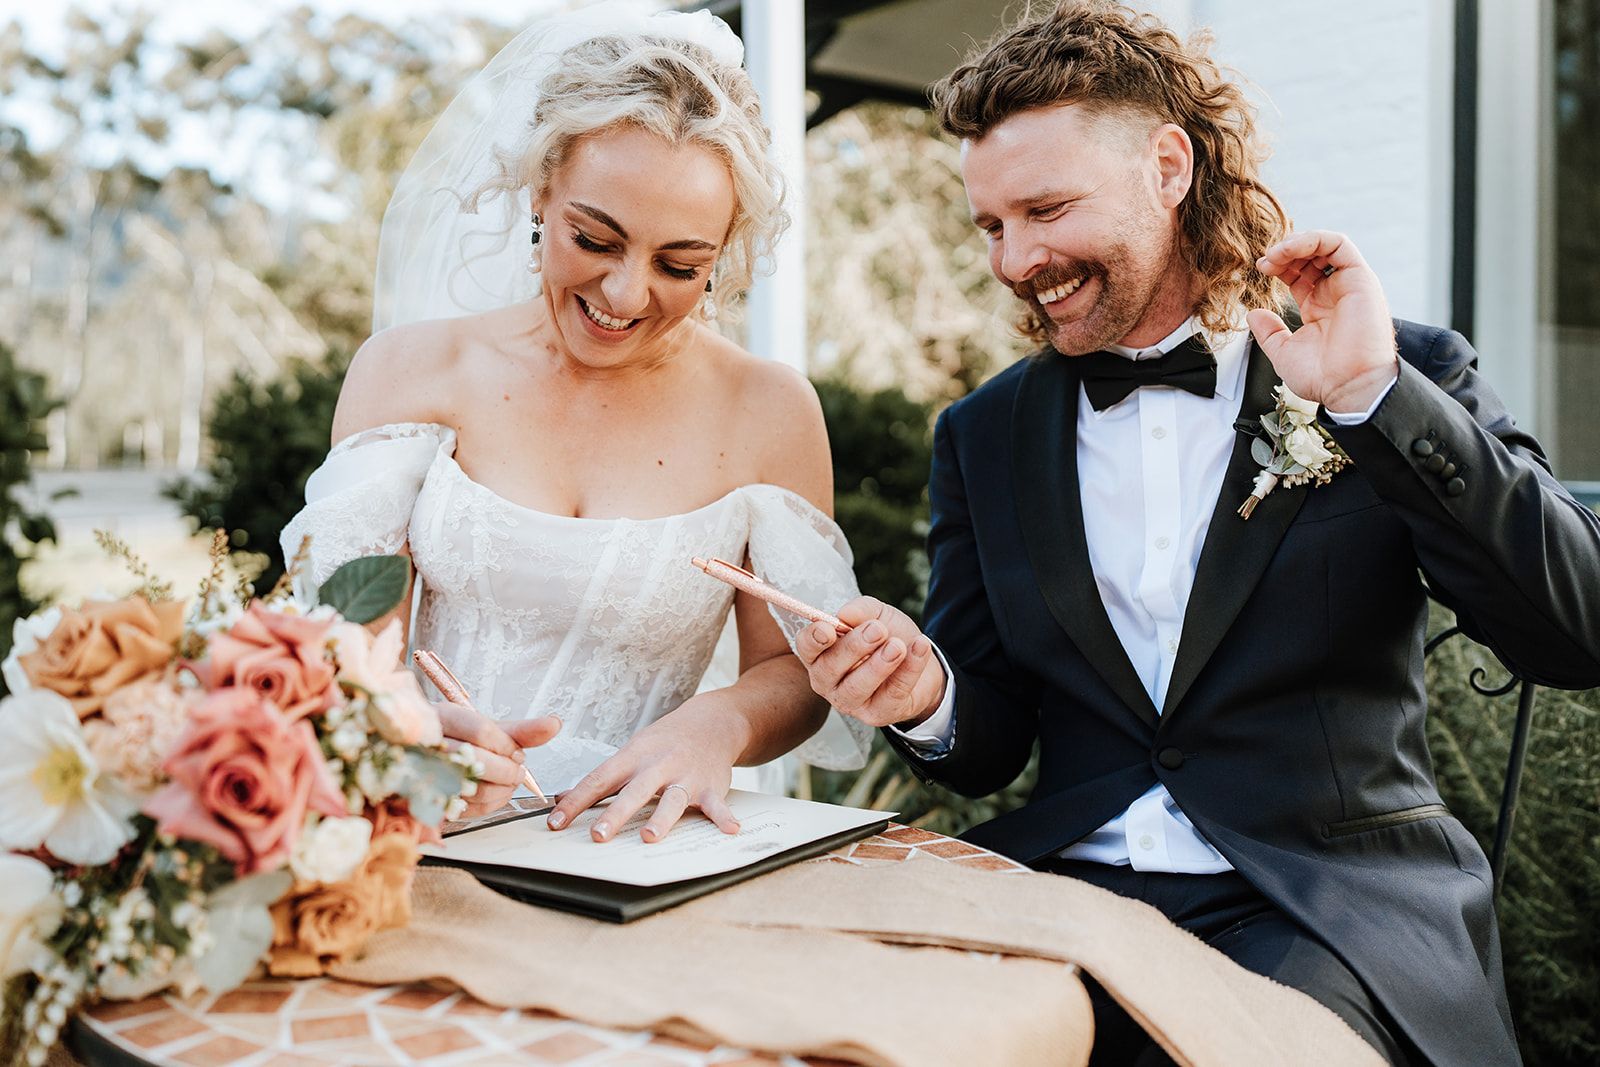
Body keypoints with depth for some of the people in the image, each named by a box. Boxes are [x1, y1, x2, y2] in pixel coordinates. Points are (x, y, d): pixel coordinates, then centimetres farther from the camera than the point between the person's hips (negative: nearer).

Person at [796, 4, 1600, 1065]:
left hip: (1337, 907, -2)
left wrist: (1372, 392, -17)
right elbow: (991, 748, 10)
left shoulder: (1408, 378, 1)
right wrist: (927, 698, -14)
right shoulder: (985, 436, 10)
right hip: (1065, 887, 3)